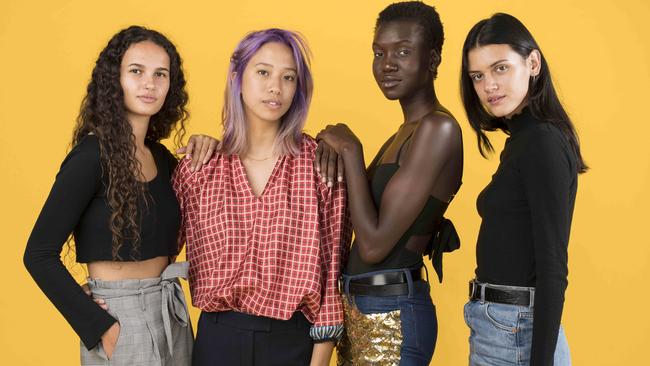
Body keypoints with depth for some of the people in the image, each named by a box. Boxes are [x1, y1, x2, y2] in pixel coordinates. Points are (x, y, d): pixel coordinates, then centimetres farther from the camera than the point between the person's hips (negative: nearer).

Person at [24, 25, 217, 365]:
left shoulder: (160, 156, 4)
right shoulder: (92, 155, -14)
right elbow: (39, 255, -15)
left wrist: (206, 152, -2)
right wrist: (99, 327, -16)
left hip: (171, 313, 7)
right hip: (119, 318, -7)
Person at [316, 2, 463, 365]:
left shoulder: (438, 127, -17)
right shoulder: (404, 133, 11)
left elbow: (374, 244, -22)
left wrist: (351, 151, -15)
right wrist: (333, 148, -7)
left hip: (391, 317, -9)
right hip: (359, 309, 9)